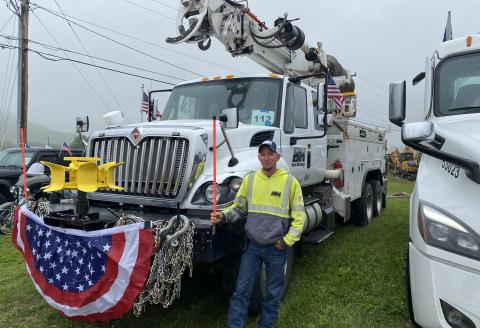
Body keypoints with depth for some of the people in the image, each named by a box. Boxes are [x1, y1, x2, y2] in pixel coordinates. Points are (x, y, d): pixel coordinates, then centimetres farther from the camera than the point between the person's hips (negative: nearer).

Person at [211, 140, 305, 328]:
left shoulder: (290, 182, -7)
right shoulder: (250, 179, 1)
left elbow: (299, 217, -4)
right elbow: (239, 207, 8)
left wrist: (286, 242, -9)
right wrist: (223, 216, -10)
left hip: (276, 248, -1)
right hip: (252, 245, 2)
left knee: (273, 293, 14)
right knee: (242, 290, 5)